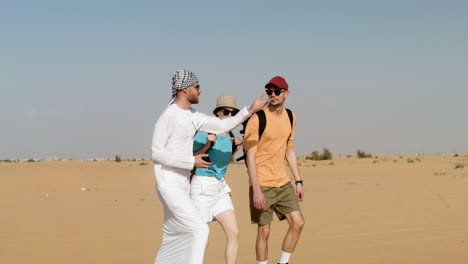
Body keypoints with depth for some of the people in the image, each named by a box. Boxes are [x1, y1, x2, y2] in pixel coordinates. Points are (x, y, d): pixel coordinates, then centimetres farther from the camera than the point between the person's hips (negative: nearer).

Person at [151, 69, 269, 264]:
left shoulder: (193, 116, 11)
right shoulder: (168, 116, -16)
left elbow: (222, 126, 11)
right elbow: (157, 153, -17)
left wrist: (251, 109, 4)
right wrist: (192, 162, -18)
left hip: (183, 186, 10)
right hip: (169, 185, -10)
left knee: (174, 239, 13)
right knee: (199, 229, -16)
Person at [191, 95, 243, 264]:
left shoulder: (230, 135, 8)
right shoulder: (204, 132, -14)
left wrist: (235, 148, 6)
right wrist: (207, 145, -24)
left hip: (220, 189, 7)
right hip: (202, 187, -7)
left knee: (234, 233, -4)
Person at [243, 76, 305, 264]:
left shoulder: (290, 117, 9)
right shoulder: (258, 118, -11)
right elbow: (250, 156, -13)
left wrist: (298, 181, 14)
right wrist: (256, 190, -19)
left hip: (283, 183, 6)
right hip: (262, 184, -6)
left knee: (298, 223, 1)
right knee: (264, 230, -2)